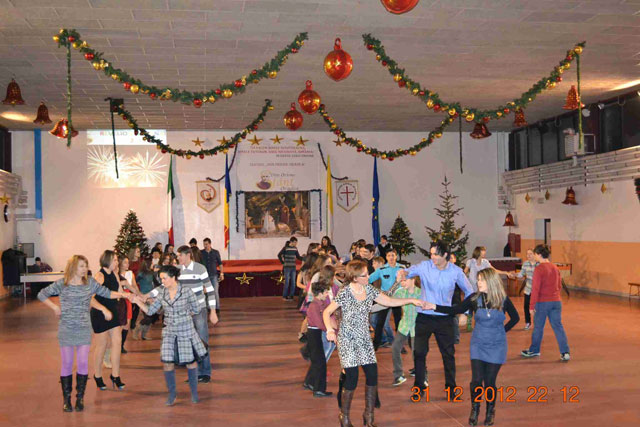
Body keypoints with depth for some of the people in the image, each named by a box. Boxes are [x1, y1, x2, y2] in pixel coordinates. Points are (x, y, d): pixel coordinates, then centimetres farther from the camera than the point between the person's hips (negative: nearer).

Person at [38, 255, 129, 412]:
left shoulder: (90, 283, 4)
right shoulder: (62, 284, -2)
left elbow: (106, 292, 9)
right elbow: (42, 294, 6)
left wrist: (123, 294, -1)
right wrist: (55, 307, -5)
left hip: (84, 330, 2)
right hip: (66, 330, -1)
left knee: (83, 363, 1)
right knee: (67, 364, 3)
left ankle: (80, 398, 13)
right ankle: (66, 398, 15)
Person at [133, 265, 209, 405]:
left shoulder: (186, 290, -12)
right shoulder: (162, 292, 0)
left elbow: (197, 309, -2)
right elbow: (151, 311, 1)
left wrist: (184, 315, 6)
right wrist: (138, 302, -10)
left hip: (186, 331, -3)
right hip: (169, 333, 3)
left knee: (191, 361, 7)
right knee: (167, 363, -3)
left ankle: (194, 393, 26)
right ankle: (172, 394, 17)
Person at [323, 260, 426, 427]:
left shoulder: (369, 289, 1)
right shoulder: (344, 293, -15)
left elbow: (389, 301, 8)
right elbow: (327, 312, -11)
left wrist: (410, 300, 0)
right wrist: (330, 330, -27)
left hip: (364, 338, 5)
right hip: (347, 339, -5)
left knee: (372, 375, 0)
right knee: (352, 378, -7)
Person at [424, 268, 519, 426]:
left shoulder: (503, 300, -7)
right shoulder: (475, 298, -5)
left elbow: (515, 318, 8)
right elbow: (456, 310, -6)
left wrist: (502, 330, 1)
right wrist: (435, 307, -15)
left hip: (496, 346, -1)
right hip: (478, 345, 1)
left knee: (489, 382, 3)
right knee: (476, 380, -5)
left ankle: (490, 412, 27)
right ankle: (475, 410, 19)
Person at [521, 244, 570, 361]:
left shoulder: (539, 269, -15)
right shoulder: (555, 267, 7)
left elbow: (535, 289, -17)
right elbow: (559, 285, 15)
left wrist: (532, 305, -12)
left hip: (543, 302, -6)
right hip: (556, 301, 6)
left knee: (538, 327, 9)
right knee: (558, 326, 7)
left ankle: (534, 350, 23)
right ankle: (565, 353, 2)